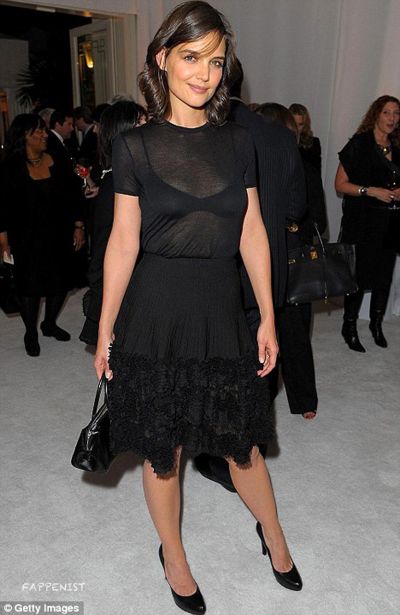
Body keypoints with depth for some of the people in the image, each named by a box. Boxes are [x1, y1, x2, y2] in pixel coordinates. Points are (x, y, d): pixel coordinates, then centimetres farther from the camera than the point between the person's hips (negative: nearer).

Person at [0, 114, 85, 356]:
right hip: (26, 239, -3)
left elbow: (70, 196, 4)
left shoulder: (55, 161, 1)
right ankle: (31, 333, 26)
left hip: (58, 235, 3)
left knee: (61, 281, 10)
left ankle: (50, 323, 34)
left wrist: (78, 226, 1)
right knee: (30, 285, 7)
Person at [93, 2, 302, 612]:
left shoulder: (237, 141, 5)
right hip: (156, 314, -1)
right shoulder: (135, 145, -2)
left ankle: (273, 536, 43)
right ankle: (173, 556, 39)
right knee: (163, 453, 11)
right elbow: (123, 242, -2)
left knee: (241, 441, 14)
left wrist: (268, 318, 4)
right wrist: (105, 331, -1)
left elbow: (252, 233, 5)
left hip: (223, 311, 2)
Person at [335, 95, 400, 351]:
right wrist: (371, 191, -17)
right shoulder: (359, 144, -5)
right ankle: (350, 327, 13)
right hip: (363, 223, -5)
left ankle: (377, 323, 25)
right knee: (359, 275, -3)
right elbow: (340, 184, -8)